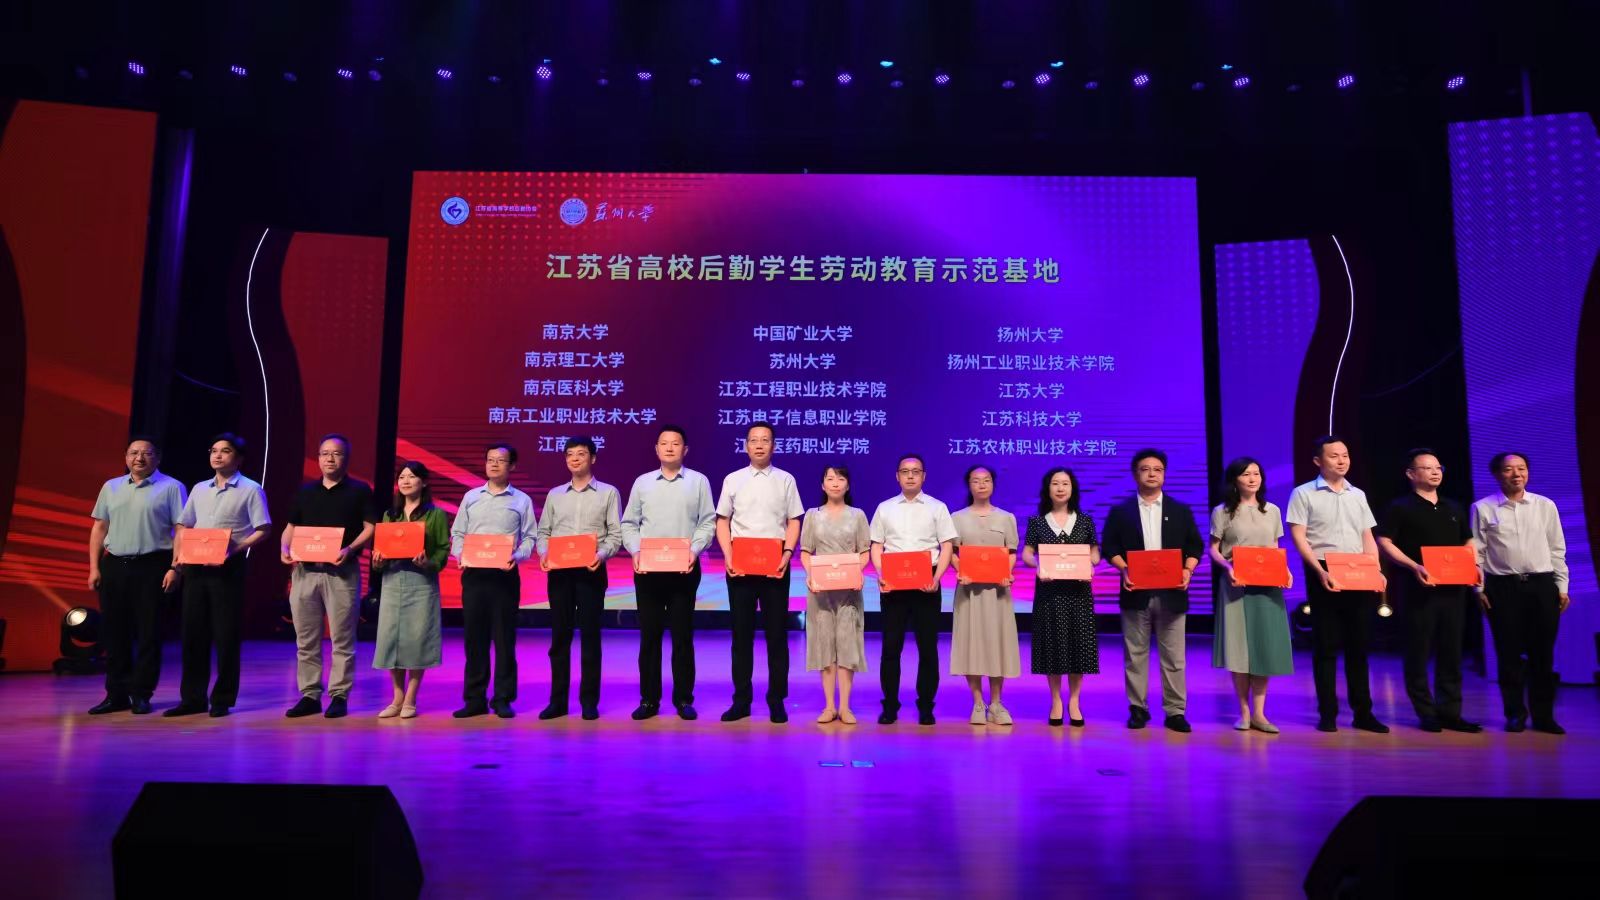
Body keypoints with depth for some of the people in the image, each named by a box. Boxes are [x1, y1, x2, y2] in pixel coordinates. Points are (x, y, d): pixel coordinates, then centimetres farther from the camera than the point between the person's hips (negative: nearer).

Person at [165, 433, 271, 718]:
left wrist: (236, 548, -19)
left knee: (225, 635, -2)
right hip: (195, 567, 5)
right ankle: (192, 698, 16)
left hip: (228, 567, -5)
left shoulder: (250, 490, -1)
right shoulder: (199, 489, 16)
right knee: (193, 633, 7)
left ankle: (223, 700, 7)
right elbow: (182, 526, 20)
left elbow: (263, 530, -6)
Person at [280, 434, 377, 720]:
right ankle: (309, 695, 14)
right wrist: (285, 549, -2)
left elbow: (370, 527, -3)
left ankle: (339, 696, 6)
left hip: (342, 572, -4)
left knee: (342, 638, -1)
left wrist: (350, 549, -19)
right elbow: (291, 527, 17)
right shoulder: (305, 491, 15)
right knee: (306, 639, 7)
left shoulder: (359, 490, 3)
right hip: (305, 571, 4)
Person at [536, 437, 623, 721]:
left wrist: (602, 554, -18)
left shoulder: (608, 493, 5)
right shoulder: (554, 494, 14)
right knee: (559, 635, 5)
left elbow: (616, 534, -1)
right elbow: (543, 531, 13)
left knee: (590, 635, 0)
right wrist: (544, 553, -6)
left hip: (591, 571, -3)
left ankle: (589, 701, 7)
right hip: (559, 571, 3)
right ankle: (558, 700, 12)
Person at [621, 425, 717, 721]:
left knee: (682, 634, 3)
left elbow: (708, 522, 2)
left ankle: (684, 699, 11)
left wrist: (695, 550, -13)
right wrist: (635, 551, -6)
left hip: (684, 568, -1)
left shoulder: (698, 481, 6)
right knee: (649, 634, 4)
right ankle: (649, 699, 12)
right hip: (647, 568, 2)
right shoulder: (642, 482, 11)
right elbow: (629, 524, 10)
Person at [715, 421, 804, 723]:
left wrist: (787, 554, -10)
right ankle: (741, 700, 13)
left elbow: (794, 522, 4)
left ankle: (776, 700, 11)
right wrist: (728, 556, -6)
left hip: (775, 564, -1)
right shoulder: (733, 480, 7)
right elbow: (722, 521, 6)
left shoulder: (785, 480, 5)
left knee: (777, 633, 3)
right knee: (742, 633, 6)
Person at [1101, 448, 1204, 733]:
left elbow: (1195, 545, 9)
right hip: (1136, 593, 0)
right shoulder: (1120, 511, 8)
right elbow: (1109, 546, 3)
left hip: (1171, 593, 1)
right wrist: (1124, 569, -13)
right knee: (1135, 655, 4)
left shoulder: (1181, 511, 11)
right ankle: (1138, 709, 12)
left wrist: (1188, 570, -8)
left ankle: (1175, 711, 9)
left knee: (1173, 656, 2)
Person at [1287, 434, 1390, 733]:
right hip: (1324, 576, -4)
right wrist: (1320, 572, -18)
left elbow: (1367, 538, 14)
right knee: (1326, 646, 0)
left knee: (1359, 645, 8)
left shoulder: (1358, 495, 14)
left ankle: (1363, 712, 15)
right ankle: (1327, 713, 7)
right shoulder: (1304, 494, -1)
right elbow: (1298, 538, -7)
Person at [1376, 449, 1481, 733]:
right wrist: (1414, 566, -20)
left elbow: (1467, 543, 23)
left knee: (1451, 652, 7)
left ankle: (1450, 712, 14)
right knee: (1419, 653, 0)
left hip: (1453, 588, 6)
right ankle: (1426, 713, 8)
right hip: (1419, 588, -5)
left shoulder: (1454, 508, 18)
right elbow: (1384, 542, -9)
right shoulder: (1400, 507, -1)